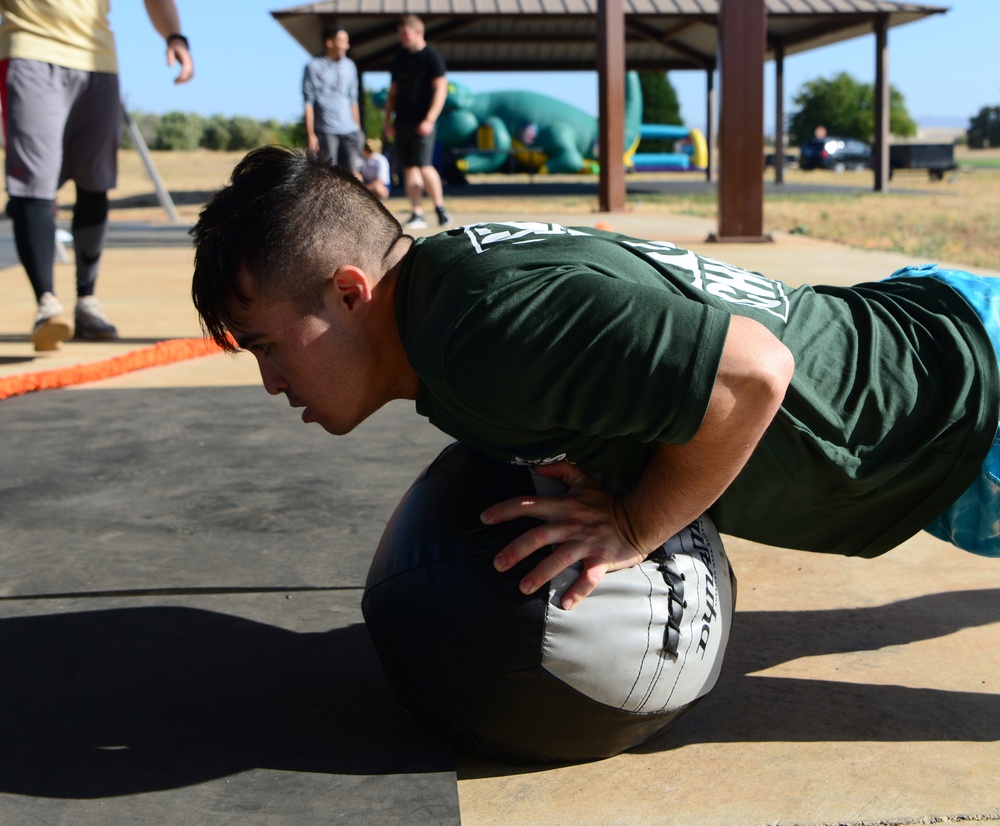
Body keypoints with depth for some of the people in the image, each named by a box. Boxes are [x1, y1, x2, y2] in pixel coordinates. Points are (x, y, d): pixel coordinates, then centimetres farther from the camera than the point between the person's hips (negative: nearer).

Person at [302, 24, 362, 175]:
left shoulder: (349, 65, 12)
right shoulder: (314, 66, -3)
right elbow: (309, 103, -5)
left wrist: (358, 128, 13)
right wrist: (311, 134, -9)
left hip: (349, 130, 4)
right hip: (326, 131, -4)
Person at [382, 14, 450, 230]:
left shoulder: (431, 56, -4)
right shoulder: (399, 60, 15)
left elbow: (440, 90, -10)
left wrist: (429, 120, -17)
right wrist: (388, 121, 10)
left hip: (421, 122, -6)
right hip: (402, 122, 7)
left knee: (424, 166, -14)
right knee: (409, 168, 3)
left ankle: (440, 208, 1)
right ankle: (417, 214, 7)